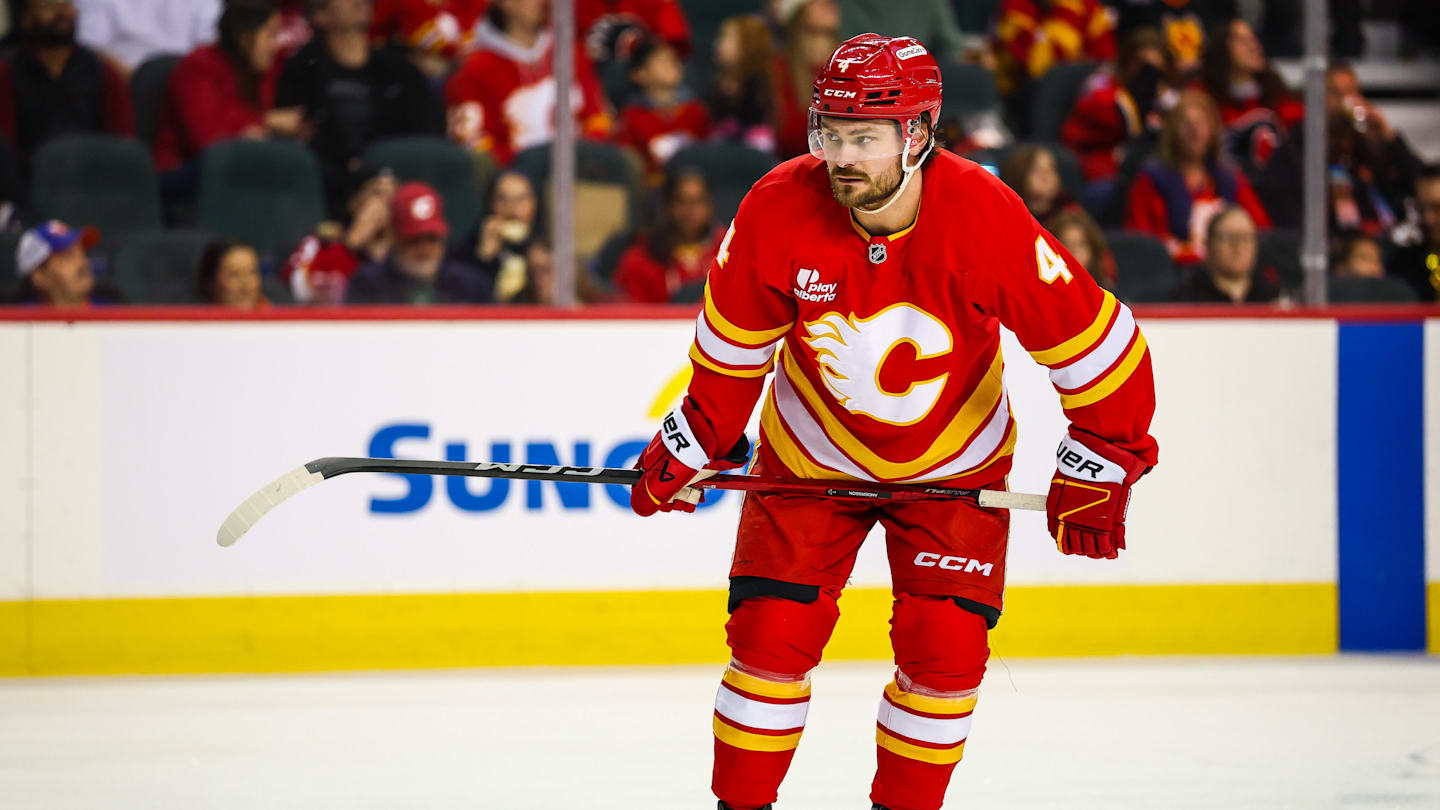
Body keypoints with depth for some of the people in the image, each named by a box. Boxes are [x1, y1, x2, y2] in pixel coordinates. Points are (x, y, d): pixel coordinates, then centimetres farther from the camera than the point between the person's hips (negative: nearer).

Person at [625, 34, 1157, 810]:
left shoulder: (982, 214, -29)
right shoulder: (779, 209, -22)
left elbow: (1092, 338, -21)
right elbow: (732, 342, -3)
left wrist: (1098, 469, -17)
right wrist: (691, 446, 2)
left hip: (953, 465, -1)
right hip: (811, 454, 1)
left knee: (945, 650, -9)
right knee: (772, 635, -7)